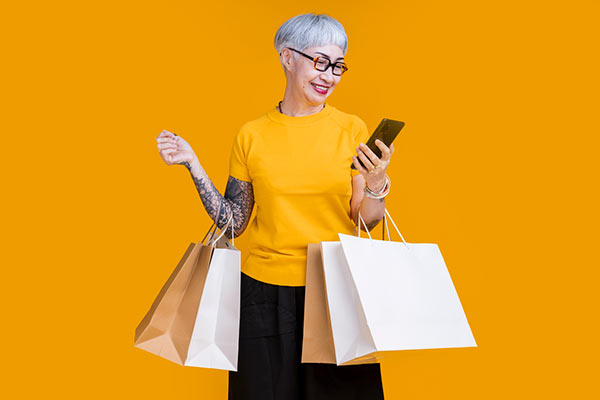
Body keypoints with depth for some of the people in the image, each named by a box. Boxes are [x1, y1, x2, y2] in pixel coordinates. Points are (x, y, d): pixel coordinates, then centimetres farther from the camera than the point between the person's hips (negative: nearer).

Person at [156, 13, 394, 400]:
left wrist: (376, 184, -20)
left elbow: (364, 221, 0)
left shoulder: (351, 129, -1)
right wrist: (192, 164, -1)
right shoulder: (252, 136, 0)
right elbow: (232, 222, 4)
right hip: (266, 293, 0)